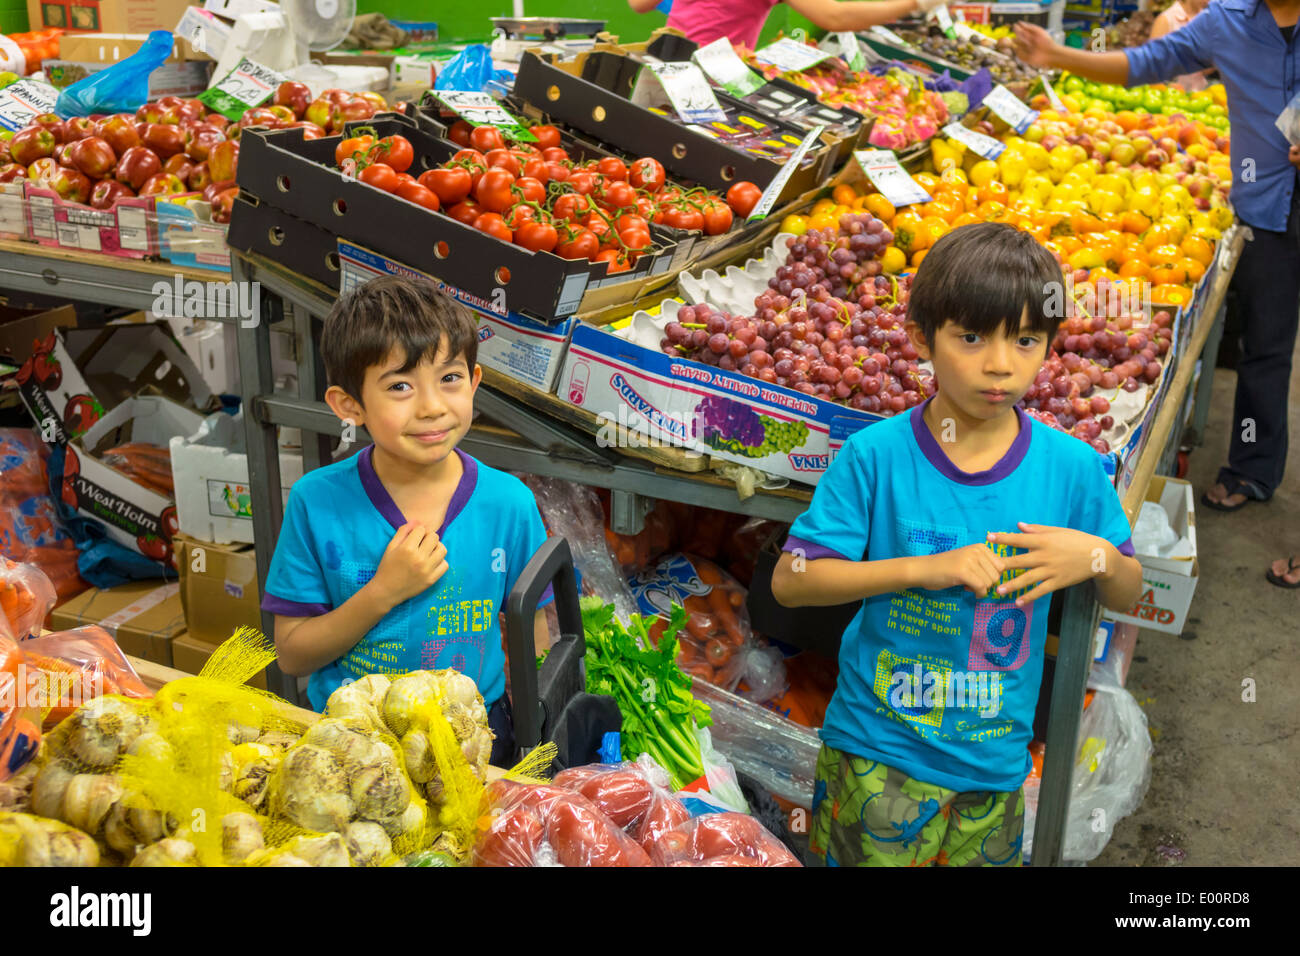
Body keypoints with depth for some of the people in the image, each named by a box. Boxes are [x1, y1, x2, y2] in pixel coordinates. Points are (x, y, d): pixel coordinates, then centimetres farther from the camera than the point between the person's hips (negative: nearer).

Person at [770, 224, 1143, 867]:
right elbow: (789, 581, -15)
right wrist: (925, 568, -24)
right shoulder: (875, 455, -15)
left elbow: (1127, 596, 6)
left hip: (994, 762, 3)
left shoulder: (1070, 466, -8)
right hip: (876, 752, -3)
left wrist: (1097, 556, -18)